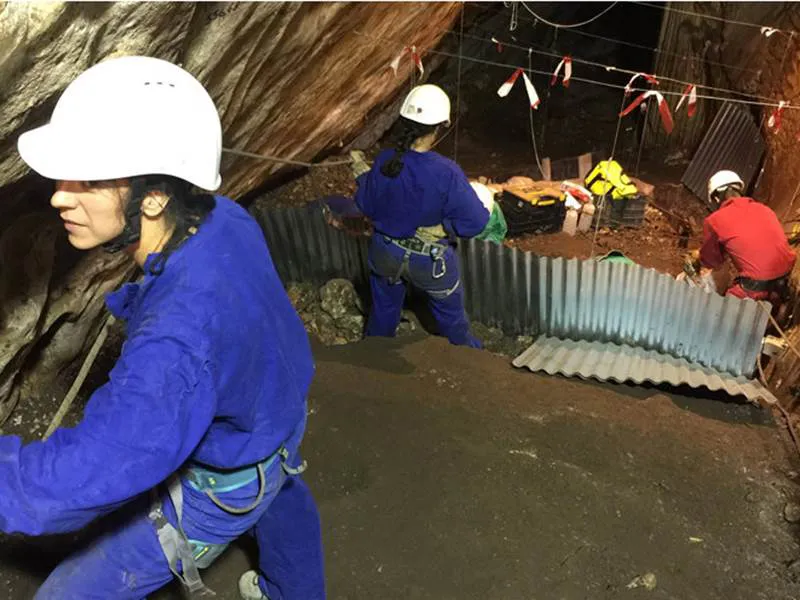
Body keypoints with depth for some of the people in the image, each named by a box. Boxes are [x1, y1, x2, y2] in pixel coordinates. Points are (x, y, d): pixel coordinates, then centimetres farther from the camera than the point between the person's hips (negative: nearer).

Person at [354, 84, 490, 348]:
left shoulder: (384, 162, -21)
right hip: (430, 260, -3)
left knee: (384, 307, 29)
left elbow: (366, 205, -4)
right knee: (450, 312, 24)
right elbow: (475, 222, -25)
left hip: (386, 253, 3)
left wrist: (363, 178, 14)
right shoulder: (446, 173, -32)